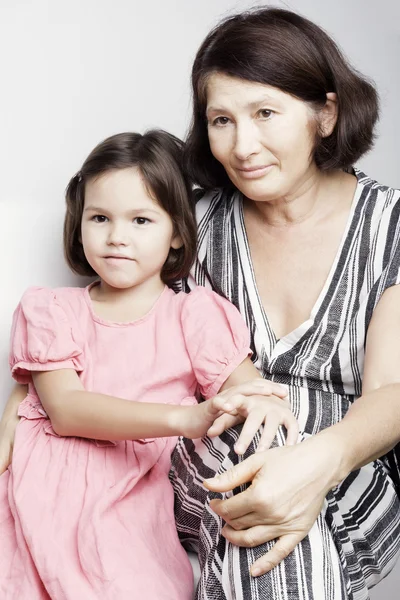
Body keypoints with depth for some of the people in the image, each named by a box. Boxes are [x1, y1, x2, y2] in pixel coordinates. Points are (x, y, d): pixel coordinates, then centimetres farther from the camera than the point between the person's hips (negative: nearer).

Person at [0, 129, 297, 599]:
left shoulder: (194, 315, 8)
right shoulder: (50, 310, 9)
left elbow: (247, 388, 0)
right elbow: (64, 409, -6)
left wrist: (265, 406, -28)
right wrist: (184, 418, -22)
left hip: (126, 513, 0)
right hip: (42, 497, 1)